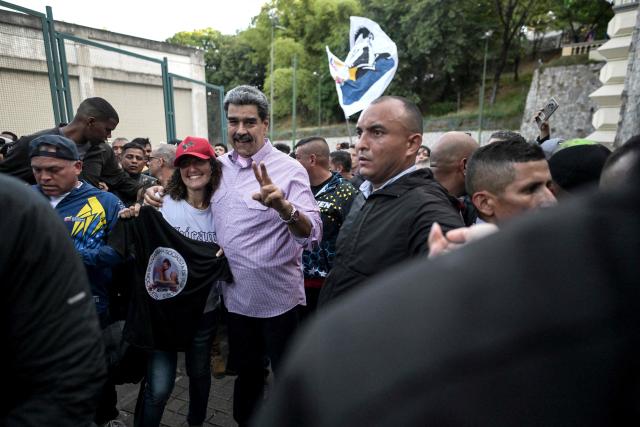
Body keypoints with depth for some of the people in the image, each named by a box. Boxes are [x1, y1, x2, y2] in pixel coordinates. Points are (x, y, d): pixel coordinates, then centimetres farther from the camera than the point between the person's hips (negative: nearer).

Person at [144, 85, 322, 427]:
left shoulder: (289, 169, -15)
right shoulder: (219, 166, 2)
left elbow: (312, 235, -25)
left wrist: (283, 206, -45)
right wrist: (161, 194, -2)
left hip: (277, 298, -5)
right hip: (235, 295, 5)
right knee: (246, 370, 26)